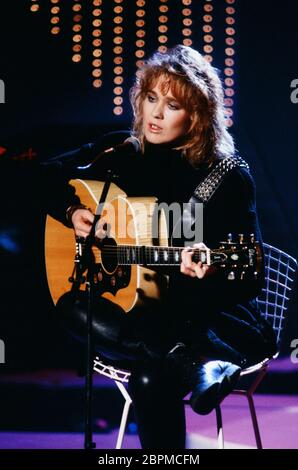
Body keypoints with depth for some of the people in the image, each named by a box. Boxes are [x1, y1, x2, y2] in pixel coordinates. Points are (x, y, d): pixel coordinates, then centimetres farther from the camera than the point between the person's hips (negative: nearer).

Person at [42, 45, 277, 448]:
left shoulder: (229, 176, -6)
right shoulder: (120, 152, 6)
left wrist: (211, 272, -30)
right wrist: (71, 212, -1)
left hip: (216, 319, -5)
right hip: (144, 312, 5)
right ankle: (201, 364, -40)